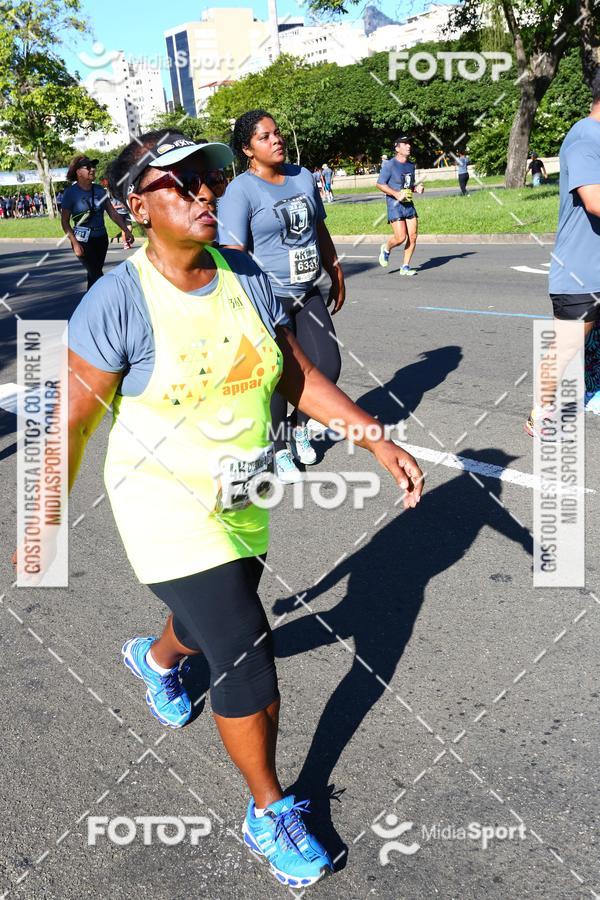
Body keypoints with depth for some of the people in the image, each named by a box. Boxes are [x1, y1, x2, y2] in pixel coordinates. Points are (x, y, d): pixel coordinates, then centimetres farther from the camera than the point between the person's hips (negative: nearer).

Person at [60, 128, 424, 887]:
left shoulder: (246, 278, -3)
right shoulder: (118, 300, -20)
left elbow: (298, 378, 2)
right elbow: (75, 418, -13)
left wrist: (378, 440, -4)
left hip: (240, 505, 6)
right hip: (167, 511, -6)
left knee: (216, 623, 26)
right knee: (247, 663, -6)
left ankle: (154, 657, 64)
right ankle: (269, 812, 21)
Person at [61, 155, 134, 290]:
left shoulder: (99, 189, 5)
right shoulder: (71, 193, -9)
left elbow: (113, 213, 6)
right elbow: (65, 222, -7)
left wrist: (126, 231, -5)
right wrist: (75, 243, -17)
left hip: (101, 238, 5)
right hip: (83, 240, -5)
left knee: (94, 274, 12)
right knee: (97, 276, -10)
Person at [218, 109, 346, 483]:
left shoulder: (303, 177, 9)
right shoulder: (241, 190, -12)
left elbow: (320, 230, 20)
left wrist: (336, 274, 22)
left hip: (309, 294, 6)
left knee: (328, 365, 6)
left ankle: (300, 426, 31)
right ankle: (280, 451, 20)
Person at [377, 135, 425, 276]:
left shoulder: (411, 165, 13)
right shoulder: (390, 165, -8)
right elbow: (380, 184, -9)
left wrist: (416, 188, 2)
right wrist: (396, 194, -19)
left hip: (409, 204, 7)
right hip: (395, 205, -7)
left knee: (413, 237, 0)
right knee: (400, 238, -13)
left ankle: (405, 267, 11)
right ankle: (386, 249, 20)